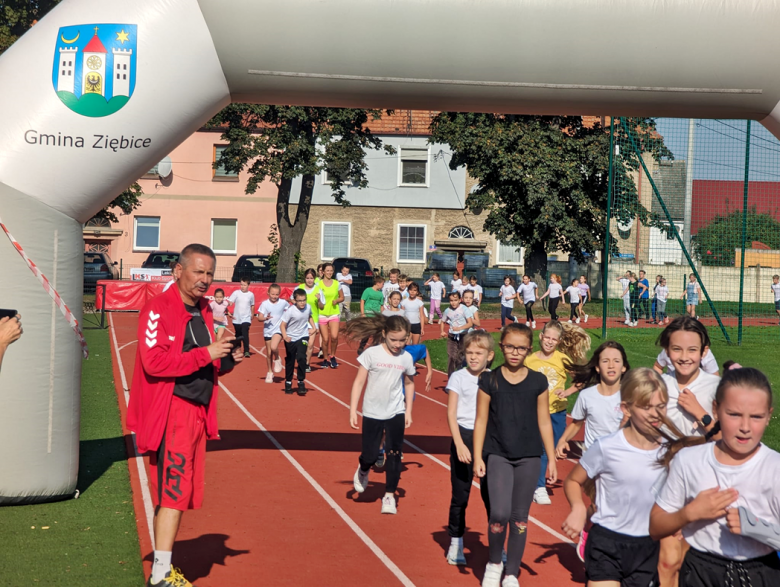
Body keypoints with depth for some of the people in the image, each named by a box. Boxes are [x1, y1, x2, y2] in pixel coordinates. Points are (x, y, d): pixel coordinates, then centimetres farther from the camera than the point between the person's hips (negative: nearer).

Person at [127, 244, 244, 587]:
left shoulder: (203, 312, 16)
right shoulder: (158, 308, -11)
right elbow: (154, 361, -21)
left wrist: (223, 363, 3)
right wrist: (205, 354, -21)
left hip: (197, 411, 9)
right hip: (171, 413, -9)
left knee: (180, 492, 13)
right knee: (174, 491, -10)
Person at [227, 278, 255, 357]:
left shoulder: (251, 295, 0)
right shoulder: (236, 293, -4)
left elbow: (252, 306, 14)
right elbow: (229, 303, -9)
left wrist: (252, 315, 20)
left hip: (246, 319, -1)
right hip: (237, 319, 1)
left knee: (245, 334, -18)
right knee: (238, 335, 13)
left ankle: (246, 351, -16)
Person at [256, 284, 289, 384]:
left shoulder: (283, 303, -5)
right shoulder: (264, 304, -7)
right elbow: (259, 317, -9)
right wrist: (265, 318, -29)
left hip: (278, 329, -2)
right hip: (267, 330, 2)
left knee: (273, 347, -28)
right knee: (268, 353, 10)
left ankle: (277, 359, 4)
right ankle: (270, 372, 28)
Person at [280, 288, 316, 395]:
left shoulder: (308, 307, -9)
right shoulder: (290, 310, -23)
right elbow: (282, 324, -23)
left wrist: (313, 327, 2)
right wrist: (285, 336, -39)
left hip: (303, 336, 2)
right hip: (290, 338, -2)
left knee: (301, 358, -16)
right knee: (290, 361, 10)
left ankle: (301, 382, -5)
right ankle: (288, 382, 28)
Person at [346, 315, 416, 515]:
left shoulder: (406, 358, -2)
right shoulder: (371, 354, -11)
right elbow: (359, 382, -8)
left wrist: (408, 410, 9)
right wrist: (352, 411, -10)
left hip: (396, 413, 2)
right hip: (372, 413, -2)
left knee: (394, 454, -3)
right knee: (370, 455, 4)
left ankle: (390, 495, 12)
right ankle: (363, 470, 40)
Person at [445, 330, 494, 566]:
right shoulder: (458, 378, -3)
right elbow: (451, 414, -5)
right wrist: (459, 444, -14)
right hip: (464, 436, -2)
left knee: (491, 493, 4)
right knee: (460, 495, 5)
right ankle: (456, 544, 18)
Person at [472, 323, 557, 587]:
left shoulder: (538, 381, 2)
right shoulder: (490, 380, -2)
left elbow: (544, 421, 6)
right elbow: (481, 421, 1)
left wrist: (552, 459, 6)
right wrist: (477, 457, -3)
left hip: (529, 457, 1)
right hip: (498, 455, -1)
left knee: (520, 518, 5)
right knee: (499, 514, -14)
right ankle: (494, 563, 12)